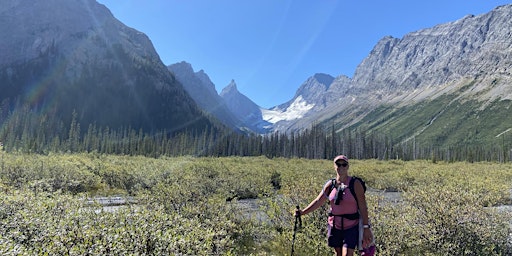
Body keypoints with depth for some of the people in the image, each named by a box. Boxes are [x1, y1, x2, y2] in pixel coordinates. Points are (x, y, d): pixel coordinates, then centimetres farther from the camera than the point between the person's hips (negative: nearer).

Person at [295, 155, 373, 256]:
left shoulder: (355, 184, -9)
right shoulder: (330, 185, 1)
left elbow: (363, 208, -9)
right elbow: (318, 201, 3)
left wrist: (366, 227, -11)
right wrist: (302, 212, -7)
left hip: (351, 227, -4)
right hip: (335, 226, 4)